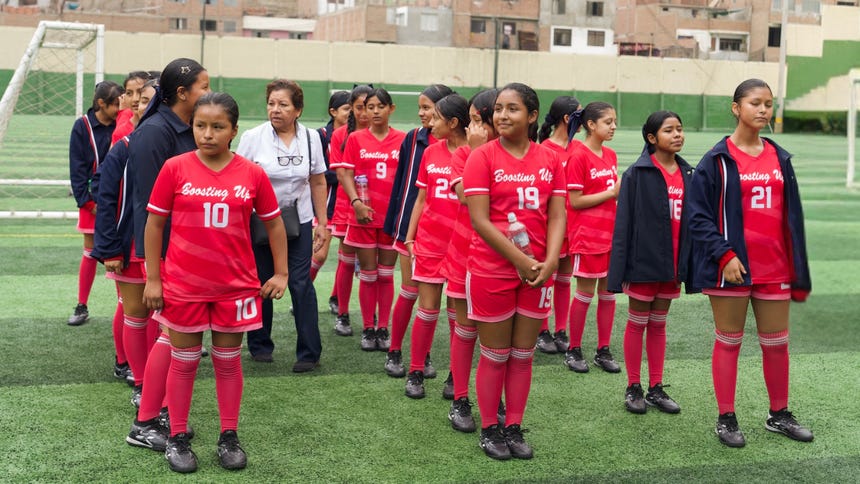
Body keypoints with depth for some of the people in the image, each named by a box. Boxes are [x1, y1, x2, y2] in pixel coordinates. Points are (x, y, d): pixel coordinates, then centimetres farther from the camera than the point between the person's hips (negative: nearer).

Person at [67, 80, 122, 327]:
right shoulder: (82, 126, -6)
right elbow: (77, 168, -5)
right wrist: (88, 201, -9)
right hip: (92, 200, 0)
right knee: (90, 252, 7)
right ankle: (82, 307, 17)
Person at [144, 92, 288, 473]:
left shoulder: (252, 174, -4)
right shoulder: (175, 168, -6)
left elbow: (274, 224, 7)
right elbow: (154, 223, -1)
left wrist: (281, 273, 4)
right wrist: (153, 279, -2)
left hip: (235, 286, 1)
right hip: (183, 285, -1)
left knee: (229, 361, 12)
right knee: (184, 361, 10)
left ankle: (229, 437, 24)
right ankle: (177, 438, 23)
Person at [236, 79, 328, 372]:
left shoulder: (311, 138, 0)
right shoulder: (252, 137, -7)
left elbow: (318, 183, 7)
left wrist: (322, 223, 7)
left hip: (299, 222, 1)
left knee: (301, 284, -3)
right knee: (261, 283, 8)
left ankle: (309, 352, 5)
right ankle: (260, 345, 24)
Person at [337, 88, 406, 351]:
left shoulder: (403, 140, 1)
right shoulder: (356, 139, 0)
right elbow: (344, 173, -2)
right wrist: (356, 202, -16)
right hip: (364, 215, 0)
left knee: (386, 274, 8)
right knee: (368, 274, 6)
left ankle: (383, 329, 17)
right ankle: (368, 329, 16)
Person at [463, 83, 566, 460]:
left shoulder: (549, 160, 4)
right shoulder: (483, 157, -7)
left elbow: (557, 216, 3)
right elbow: (480, 220, -12)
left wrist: (549, 262, -12)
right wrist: (520, 260, -15)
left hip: (537, 272, 4)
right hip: (492, 270, -3)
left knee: (523, 355, 11)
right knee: (495, 355, 6)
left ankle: (514, 428, 23)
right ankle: (490, 430, 21)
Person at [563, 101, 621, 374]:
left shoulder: (610, 156, 10)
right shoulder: (578, 157, -12)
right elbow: (575, 201, -15)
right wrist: (611, 193, -17)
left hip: (610, 234, 7)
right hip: (586, 236, -7)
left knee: (608, 292, 9)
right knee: (585, 293, 1)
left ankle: (603, 351, 18)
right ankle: (574, 350, 14)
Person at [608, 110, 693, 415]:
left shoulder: (687, 175, 5)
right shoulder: (638, 174, -10)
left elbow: (692, 221, 8)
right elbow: (624, 223, -10)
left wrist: (689, 265, 5)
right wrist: (619, 269, -13)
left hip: (672, 263, 5)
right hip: (643, 262, -5)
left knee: (659, 325, 13)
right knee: (637, 324, 8)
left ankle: (656, 388, 21)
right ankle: (633, 388, 18)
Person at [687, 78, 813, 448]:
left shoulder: (779, 159, 9)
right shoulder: (717, 160, -6)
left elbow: (792, 217, 12)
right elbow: (699, 216, -8)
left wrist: (798, 270, 10)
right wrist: (724, 255, -18)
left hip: (774, 268, 4)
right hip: (731, 266, -4)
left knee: (776, 343, 11)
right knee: (729, 342, 6)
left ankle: (779, 415, 27)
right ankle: (726, 419, 16)